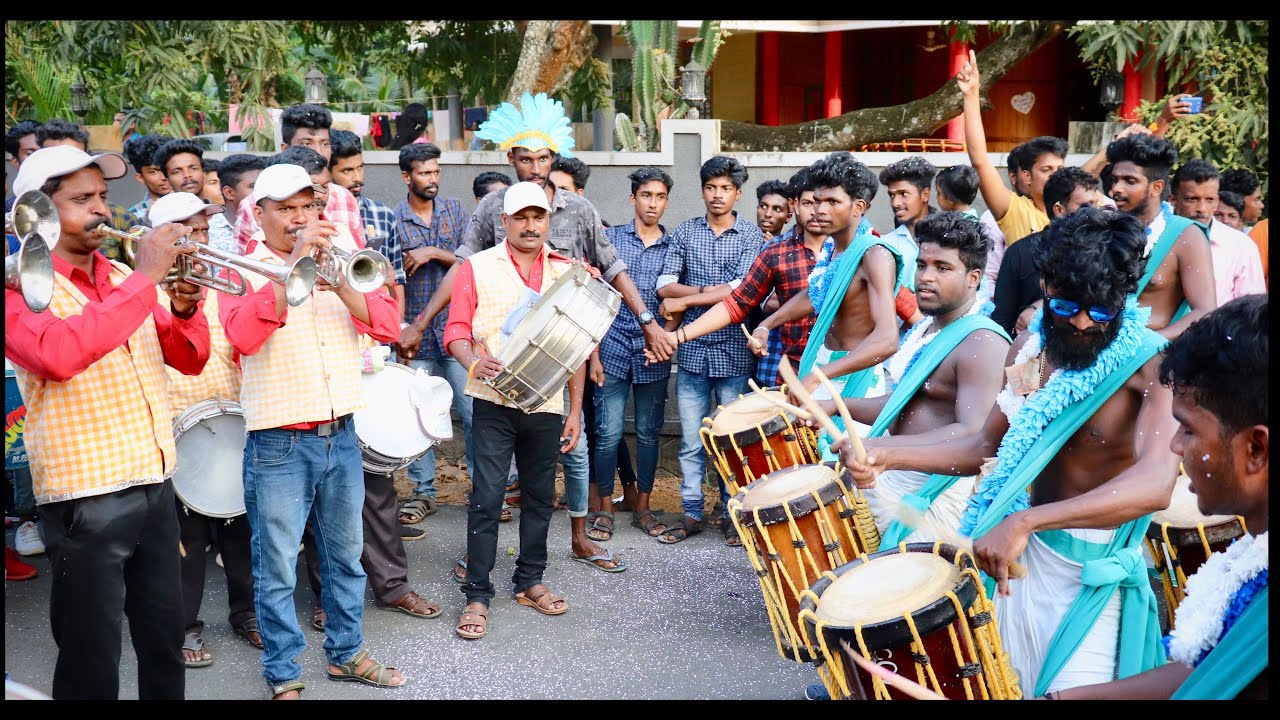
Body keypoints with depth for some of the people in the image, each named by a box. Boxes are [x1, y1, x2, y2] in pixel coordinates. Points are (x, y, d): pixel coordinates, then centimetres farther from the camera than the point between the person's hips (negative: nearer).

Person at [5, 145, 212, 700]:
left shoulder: (123, 279, 12)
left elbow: (189, 359, 14)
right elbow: (57, 354, -28)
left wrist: (185, 310, -7)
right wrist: (145, 277, -25)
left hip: (154, 485, 6)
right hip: (85, 500, -6)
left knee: (164, 640, 16)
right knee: (92, 662, 4)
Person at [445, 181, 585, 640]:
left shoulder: (565, 271, 10)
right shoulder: (478, 267, 1)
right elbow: (456, 331, -4)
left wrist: (575, 409, 8)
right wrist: (473, 363, -26)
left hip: (547, 404, 4)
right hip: (495, 401, -3)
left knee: (539, 497, 12)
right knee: (486, 498, -5)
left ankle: (530, 581, 27)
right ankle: (477, 595, 4)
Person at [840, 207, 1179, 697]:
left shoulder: (1150, 363, -20)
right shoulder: (1031, 346, 1)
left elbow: (1156, 483, -36)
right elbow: (988, 446, 11)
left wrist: (1024, 521, -47)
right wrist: (889, 455, -3)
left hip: (1095, 574, -6)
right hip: (1025, 553, 6)